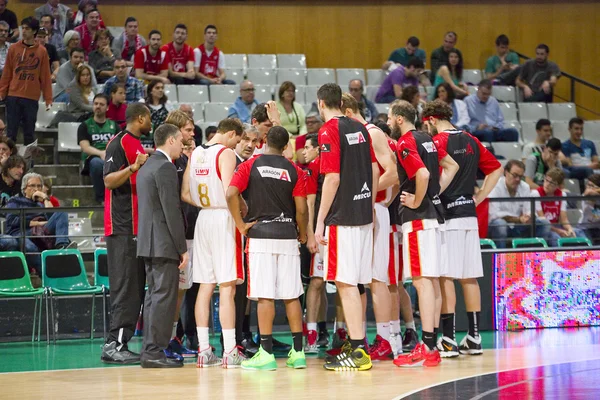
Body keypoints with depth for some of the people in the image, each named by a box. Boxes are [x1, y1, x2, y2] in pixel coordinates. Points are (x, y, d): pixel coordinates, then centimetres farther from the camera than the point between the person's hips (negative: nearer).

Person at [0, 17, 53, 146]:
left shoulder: (42, 51, 3)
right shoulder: (13, 48, 5)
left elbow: (45, 76, 3)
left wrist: (48, 99, 0)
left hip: (32, 98, -1)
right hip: (13, 96, 1)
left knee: (29, 133, 4)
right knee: (11, 132, 1)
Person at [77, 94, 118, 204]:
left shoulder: (114, 125, 23)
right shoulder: (85, 126, 15)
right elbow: (85, 147, 0)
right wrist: (101, 153, -20)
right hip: (92, 157, -1)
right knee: (97, 162, -40)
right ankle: (101, 198, -28)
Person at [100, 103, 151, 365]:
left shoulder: (137, 145, 20)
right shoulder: (119, 143, -9)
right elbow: (109, 180, -18)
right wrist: (134, 167, -30)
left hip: (136, 226, 10)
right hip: (122, 227, -10)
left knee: (135, 288, 8)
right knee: (125, 287, -12)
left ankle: (118, 344, 11)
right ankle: (114, 344, -12)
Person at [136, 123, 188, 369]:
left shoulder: (146, 168, 17)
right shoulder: (165, 168, -13)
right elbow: (172, 211, -17)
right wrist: (182, 248, -15)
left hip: (148, 243, 10)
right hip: (164, 243, -10)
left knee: (154, 296, 12)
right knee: (164, 297, -8)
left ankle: (150, 349, 13)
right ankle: (154, 351, -10)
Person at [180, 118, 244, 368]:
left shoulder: (195, 154, 12)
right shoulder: (226, 153, -10)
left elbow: (185, 195, 11)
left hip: (203, 218, 7)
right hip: (224, 219, -7)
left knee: (205, 287, 9)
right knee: (227, 288, -6)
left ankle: (204, 351, 9)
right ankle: (229, 352, -7)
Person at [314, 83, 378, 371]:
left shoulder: (329, 131, -10)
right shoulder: (359, 128, 13)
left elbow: (333, 178, -16)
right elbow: (374, 170, 14)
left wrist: (320, 220, -12)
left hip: (342, 216, -8)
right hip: (364, 213, 8)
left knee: (345, 283, -6)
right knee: (353, 284, 15)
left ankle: (358, 352, -9)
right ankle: (357, 346, 21)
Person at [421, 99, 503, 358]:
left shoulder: (438, 141, -9)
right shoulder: (471, 141, 13)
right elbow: (496, 170, 19)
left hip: (447, 216, -7)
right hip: (469, 215, 7)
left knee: (445, 277, -4)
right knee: (469, 278, 9)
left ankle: (448, 340, -5)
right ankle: (474, 338, 12)